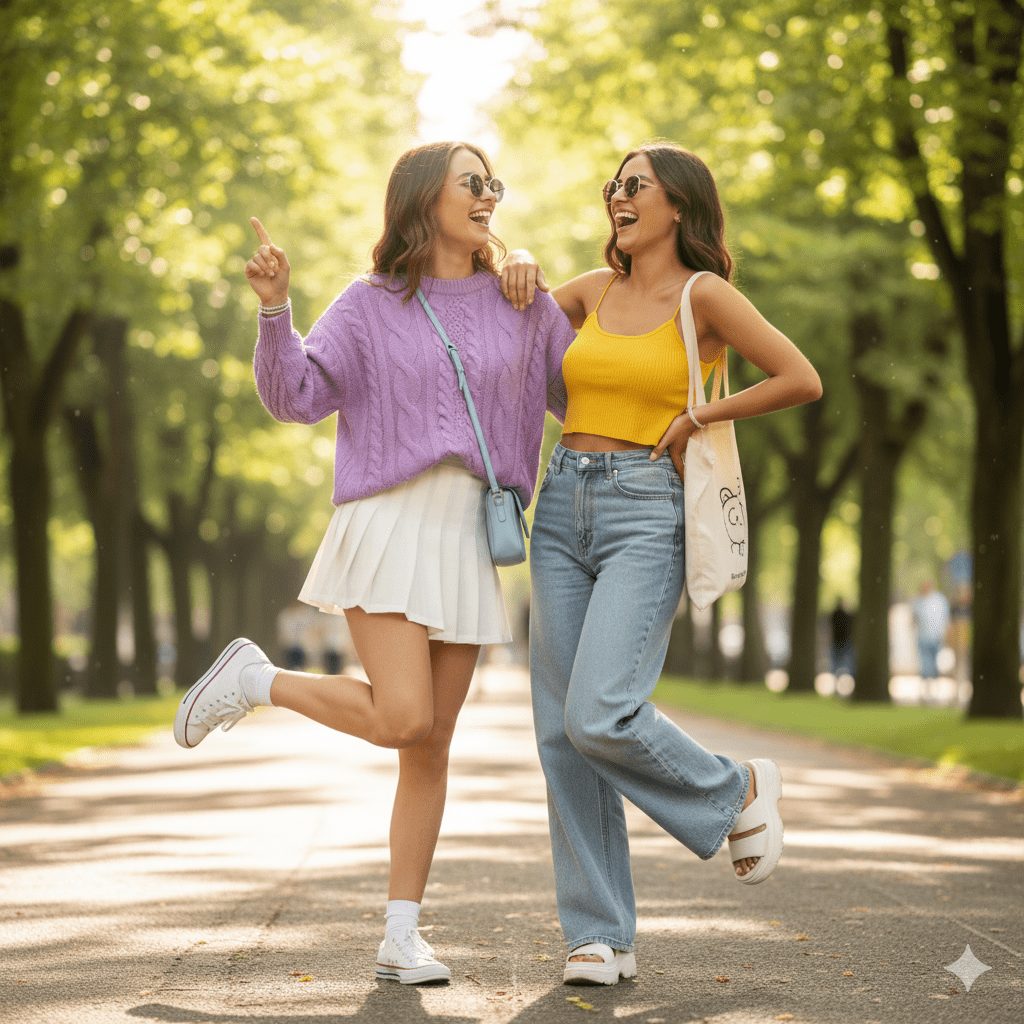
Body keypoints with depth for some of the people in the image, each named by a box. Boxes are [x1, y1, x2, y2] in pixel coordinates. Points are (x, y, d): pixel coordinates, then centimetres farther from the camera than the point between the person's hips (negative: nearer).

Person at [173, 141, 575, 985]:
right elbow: (298, 395, -4)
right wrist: (275, 309, -17)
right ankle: (255, 678, 8)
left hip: (469, 542, 4)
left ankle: (402, 938, 10)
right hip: (389, 525, -4)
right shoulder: (371, 305, 3)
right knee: (401, 720, -18)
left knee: (432, 747, 4)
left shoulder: (522, 306, 11)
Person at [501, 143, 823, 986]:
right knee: (563, 731, -1)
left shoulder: (705, 294, -3)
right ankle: (601, 936, 6)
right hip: (564, 507, 6)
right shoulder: (594, 290, 13)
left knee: (600, 717, -20)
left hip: (647, 515, -6)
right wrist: (518, 275, 5)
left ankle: (736, 791, 10)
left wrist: (697, 418, -5)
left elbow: (803, 381, -9)